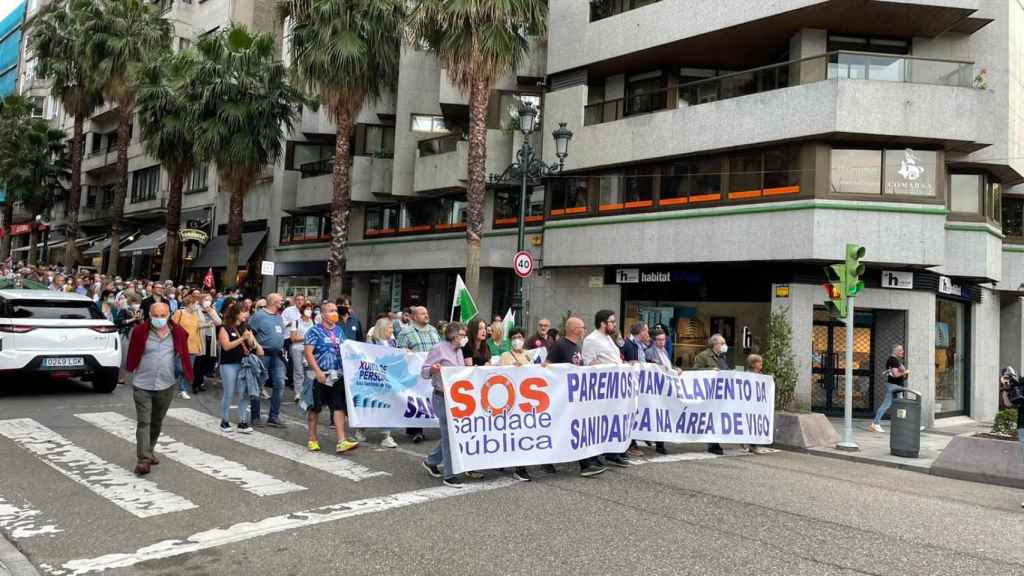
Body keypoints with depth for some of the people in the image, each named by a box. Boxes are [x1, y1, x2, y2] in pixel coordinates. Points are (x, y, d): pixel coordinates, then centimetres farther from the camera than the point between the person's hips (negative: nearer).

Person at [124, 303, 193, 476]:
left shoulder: (177, 333, 0)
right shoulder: (140, 332, -7)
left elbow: (182, 356, 9)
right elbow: (133, 355, 3)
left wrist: (186, 374, 5)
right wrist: (132, 370, 3)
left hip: (166, 386, 3)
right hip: (142, 385, -3)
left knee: (157, 422, 17)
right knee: (143, 422, -8)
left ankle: (149, 451, 35)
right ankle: (143, 460, -11)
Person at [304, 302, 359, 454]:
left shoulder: (339, 331, 12)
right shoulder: (314, 331, -5)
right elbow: (308, 353, -12)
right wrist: (318, 372, -19)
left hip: (337, 376, 5)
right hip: (319, 376, -4)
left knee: (339, 407, -3)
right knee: (315, 408, 6)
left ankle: (341, 442, -5)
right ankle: (312, 439, 20)